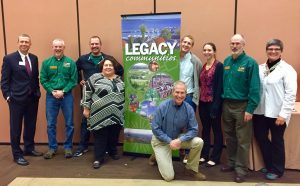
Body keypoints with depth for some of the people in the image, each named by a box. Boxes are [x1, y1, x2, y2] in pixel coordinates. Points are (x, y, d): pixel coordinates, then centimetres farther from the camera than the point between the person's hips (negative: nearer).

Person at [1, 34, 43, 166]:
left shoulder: (34, 58, 9)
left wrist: (37, 91, 7)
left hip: (32, 98, 5)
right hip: (16, 99, -5)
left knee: (31, 125, 14)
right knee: (16, 128, 5)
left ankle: (29, 149, 31)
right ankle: (17, 154, 16)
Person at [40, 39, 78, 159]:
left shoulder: (70, 62, -1)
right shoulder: (46, 62, 3)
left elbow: (74, 80, -4)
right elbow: (43, 80, 1)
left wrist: (63, 91, -13)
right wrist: (53, 91, -11)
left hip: (67, 95, -1)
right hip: (51, 96, 1)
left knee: (69, 123, 6)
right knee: (50, 124, 7)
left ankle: (68, 147, 20)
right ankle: (52, 148, 21)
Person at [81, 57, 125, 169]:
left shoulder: (119, 79, 11)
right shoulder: (95, 78, -3)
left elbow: (124, 94, 20)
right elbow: (86, 92, -3)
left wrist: (124, 109, 17)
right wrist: (86, 108, -5)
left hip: (116, 115, 4)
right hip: (100, 115, -4)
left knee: (114, 136, 13)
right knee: (100, 137, 0)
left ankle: (113, 152, 33)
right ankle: (98, 158, 10)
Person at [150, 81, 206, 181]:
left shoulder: (189, 109, -13)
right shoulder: (163, 106, -20)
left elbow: (193, 130, -12)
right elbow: (155, 128, -17)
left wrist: (180, 140, -28)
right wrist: (170, 141, -24)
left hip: (178, 138, 3)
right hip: (161, 141, -3)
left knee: (198, 142, -20)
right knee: (169, 176, -8)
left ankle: (191, 169, 4)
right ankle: (158, 156, 22)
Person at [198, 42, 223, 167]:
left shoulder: (219, 66, -8)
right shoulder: (203, 66, 12)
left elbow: (220, 86, -14)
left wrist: (216, 104, -18)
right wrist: (199, 100, 6)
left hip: (214, 102, -7)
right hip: (203, 102, 7)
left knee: (216, 129, 5)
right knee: (205, 129, 14)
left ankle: (215, 157, 15)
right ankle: (204, 155, 25)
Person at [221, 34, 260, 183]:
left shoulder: (250, 62, -10)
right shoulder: (226, 61, 8)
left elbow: (254, 88, -14)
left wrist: (250, 109, -18)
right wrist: (221, 101, 7)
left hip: (242, 106, -6)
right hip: (226, 104, 6)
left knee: (242, 140, 2)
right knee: (229, 137, 16)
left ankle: (241, 169, 15)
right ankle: (232, 162, 32)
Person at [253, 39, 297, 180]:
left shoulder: (287, 69, -6)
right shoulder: (260, 68, 8)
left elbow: (291, 94, -11)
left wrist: (284, 114, -16)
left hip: (277, 113, -5)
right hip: (260, 111, 5)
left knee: (276, 141, 9)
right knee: (260, 137, 12)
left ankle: (277, 169, 29)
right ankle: (269, 165, 35)